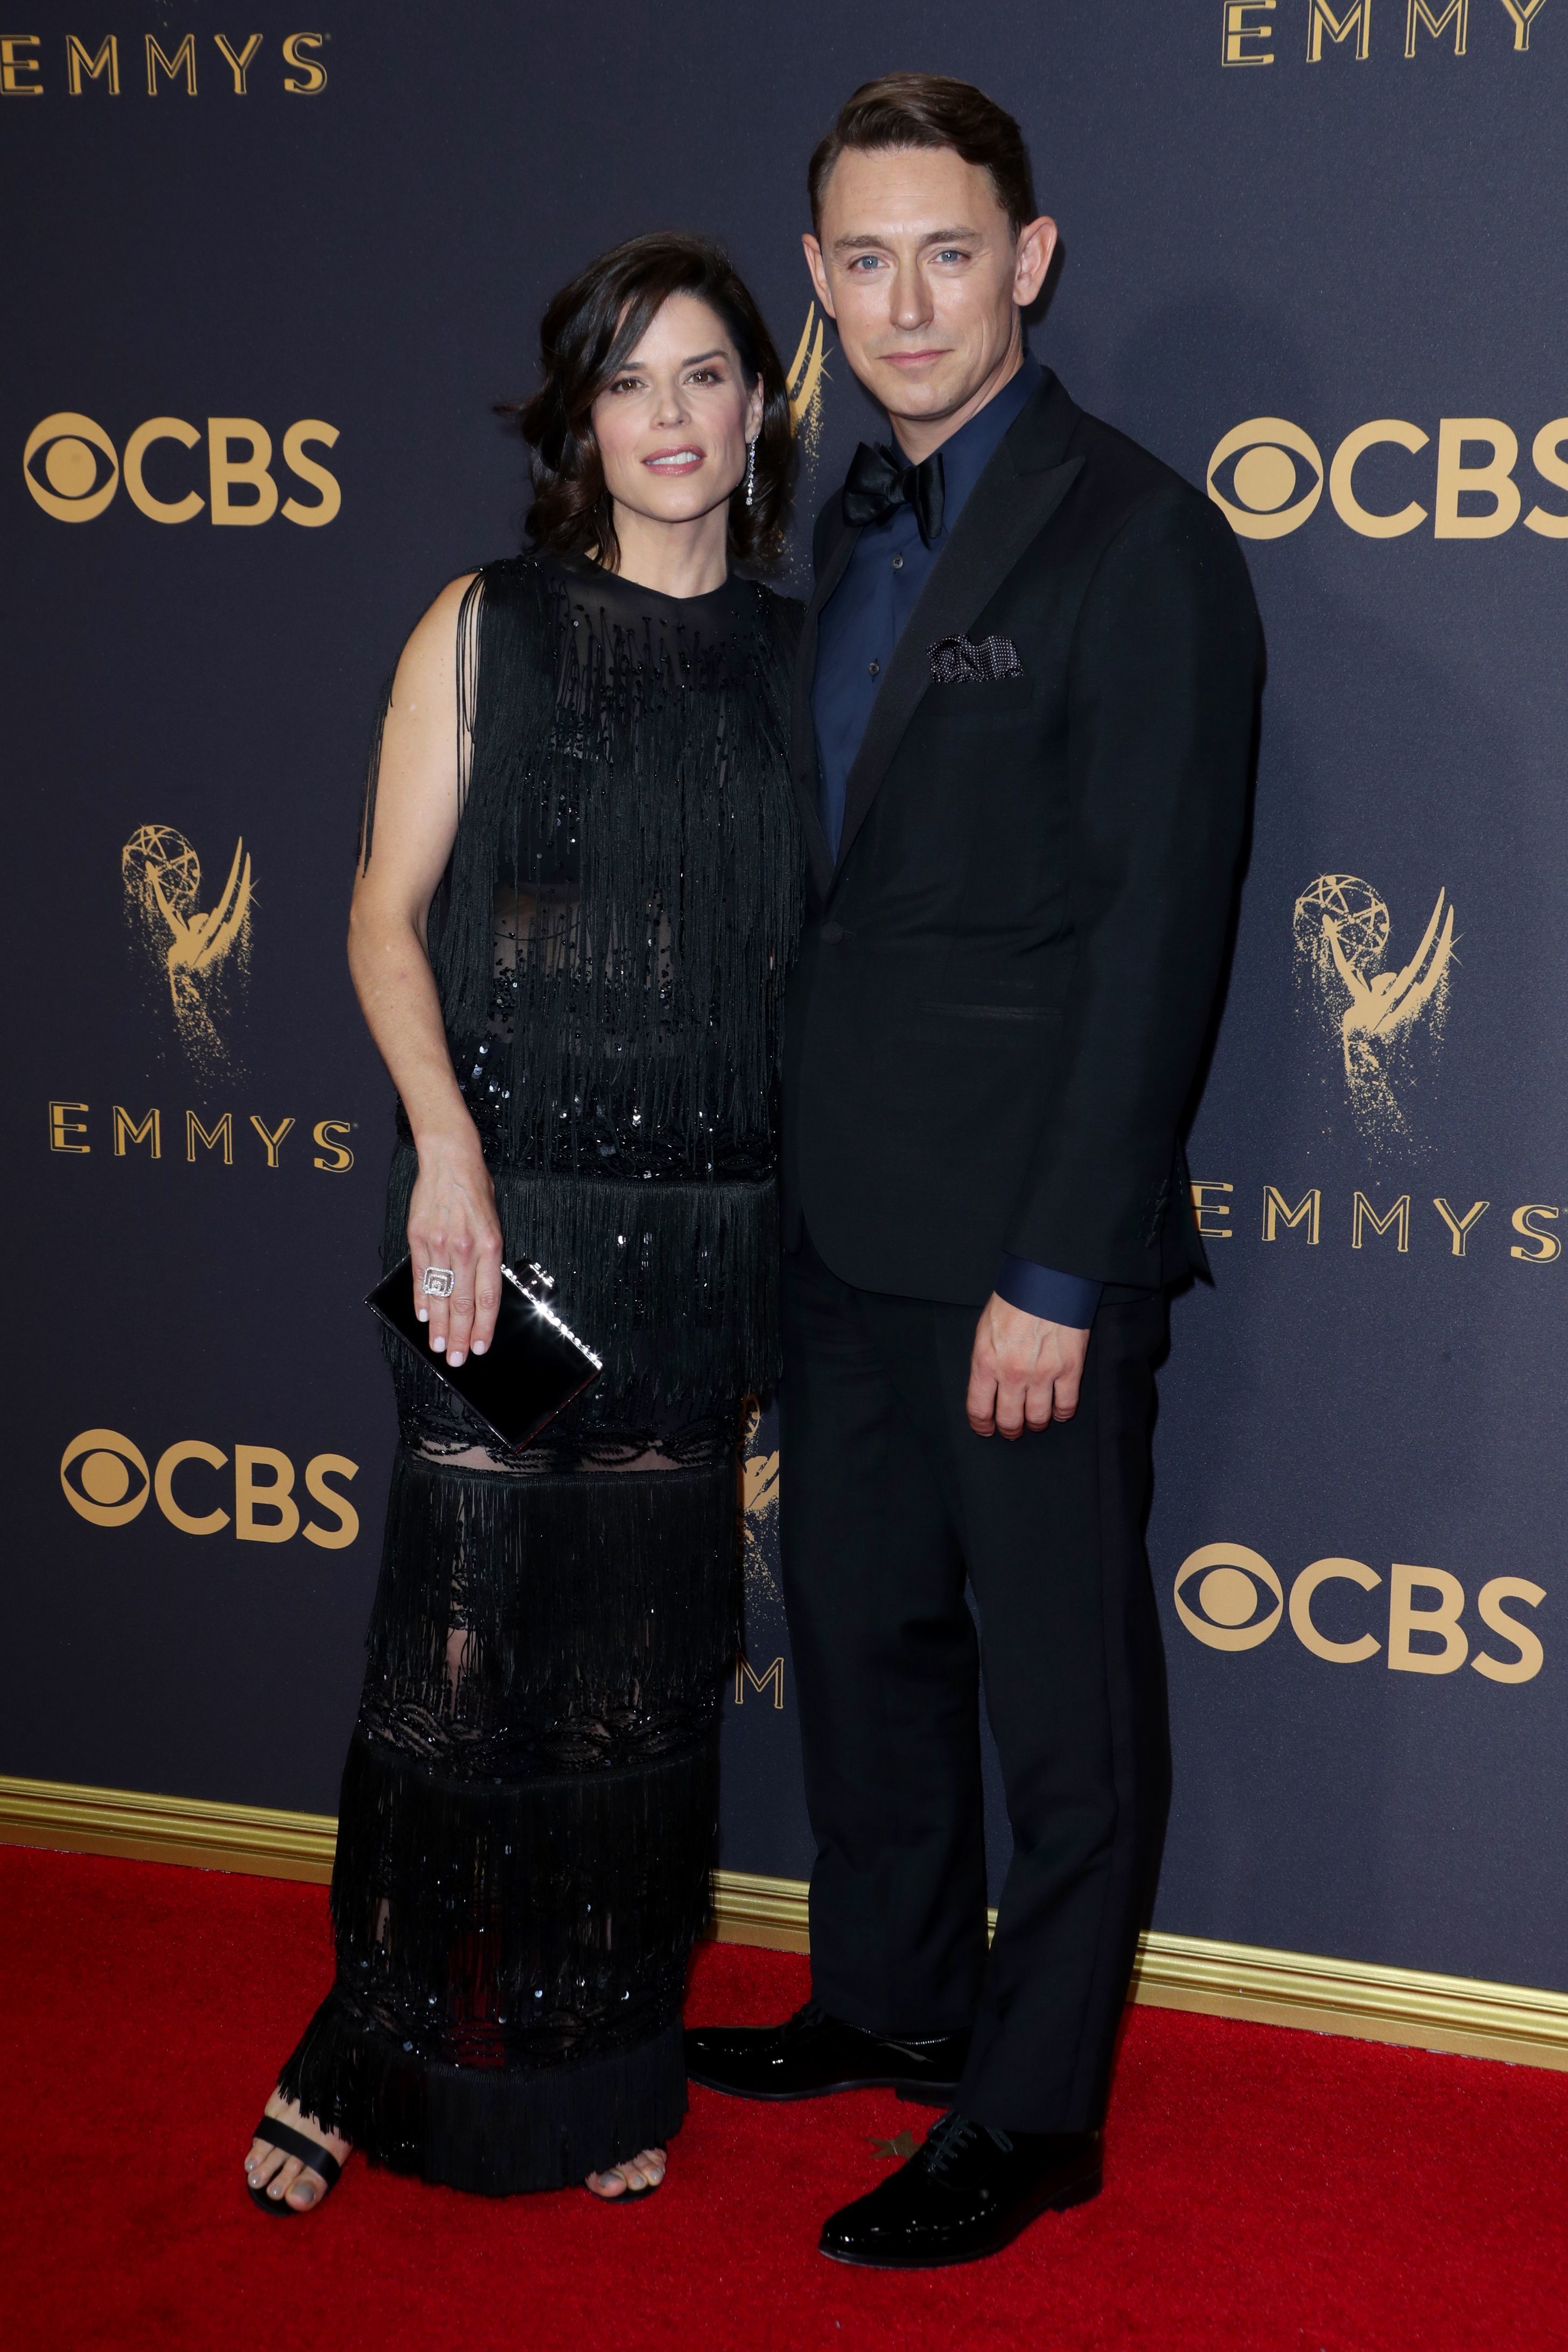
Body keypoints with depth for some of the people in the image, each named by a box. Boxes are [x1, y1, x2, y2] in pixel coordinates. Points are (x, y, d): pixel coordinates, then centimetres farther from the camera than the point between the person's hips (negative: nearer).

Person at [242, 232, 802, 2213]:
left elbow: (806, 952, 10)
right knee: (463, 1630, -2)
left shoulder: (797, 659, 10)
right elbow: (387, 920, 0)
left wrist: (790, 1237, 3)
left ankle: (601, 2067, 23)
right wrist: (446, 1141, -15)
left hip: (701, 1224, 3)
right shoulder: (485, 631, 3)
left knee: (646, 1648, 7)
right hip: (509, 1197, -2)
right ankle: (379, 2051, 17)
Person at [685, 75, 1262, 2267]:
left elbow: (1156, 926, -16)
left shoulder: (1135, 532, -12)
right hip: (849, 1205, 8)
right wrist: (805, 1166, 10)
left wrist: (1059, 1271, -18)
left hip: (1029, 1220, -8)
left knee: (1064, 1676, 5)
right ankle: (893, 1995, 39)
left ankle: (1032, 2107, 21)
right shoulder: (858, 523, 13)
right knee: (860, 1616, 19)